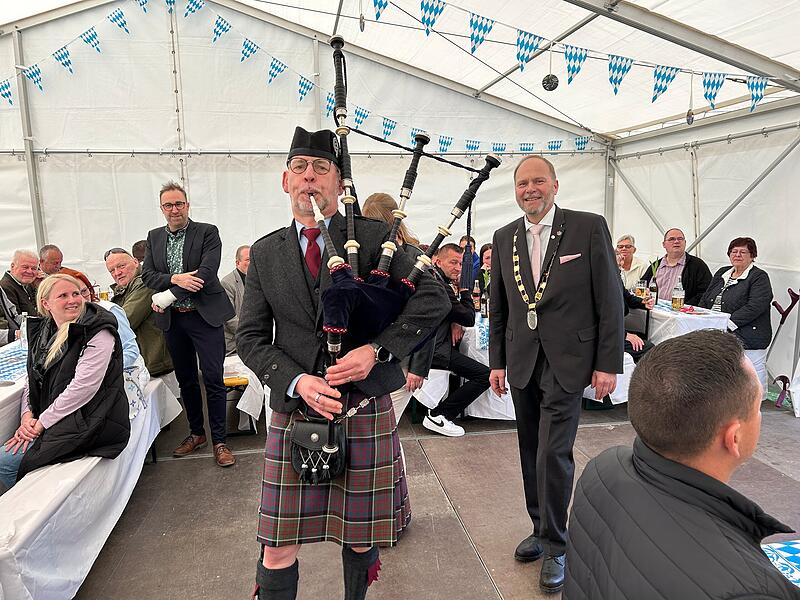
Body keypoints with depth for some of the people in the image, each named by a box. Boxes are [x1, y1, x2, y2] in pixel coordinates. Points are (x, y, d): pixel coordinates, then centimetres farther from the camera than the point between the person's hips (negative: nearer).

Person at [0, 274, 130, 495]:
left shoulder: (97, 333, -14)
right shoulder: (42, 331, 11)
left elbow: (83, 387, -20)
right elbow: (33, 378, 12)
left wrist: (41, 423, -16)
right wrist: (27, 415, -5)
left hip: (87, 422, -7)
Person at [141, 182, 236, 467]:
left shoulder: (207, 232, -4)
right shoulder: (154, 237, 11)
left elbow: (207, 271, -16)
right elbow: (147, 275, 4)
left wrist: (166, 297, -19)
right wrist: (174, 279, -18)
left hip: (205, 316, -5)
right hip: (172, 319, 5)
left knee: (213, 379, -3)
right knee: (186, 379, 14)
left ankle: (219, 441, 7)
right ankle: (196, 433, 29)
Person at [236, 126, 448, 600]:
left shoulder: (373, 237, -1)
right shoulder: (265, 254, 7)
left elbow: (434, 299, -8)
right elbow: (250, 337, 4)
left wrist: (377, 350, -19)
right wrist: (297, 382, -13)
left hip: (365, 409, -1)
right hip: (294, 410, 2)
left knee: (360, 536, 15)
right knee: (279, 547, 8)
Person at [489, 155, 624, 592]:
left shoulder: (589, 227, -5)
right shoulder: (504, 238, 7)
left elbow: (610, 299, -5)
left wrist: (608, 363, -8)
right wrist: (496, 362, 10)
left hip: (566, 362, -4)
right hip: (521, 362, 5)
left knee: (553, 453, -6)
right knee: (531, 453, 14)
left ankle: (555, 547, 14)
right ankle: (541, 529, 33)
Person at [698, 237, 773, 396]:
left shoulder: (759, 277, -3)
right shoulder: (722, 273, 19)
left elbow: (755, 307, -17)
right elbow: (705, 299, 18)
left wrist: (729, 323, -23)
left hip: (747, 340, -7)